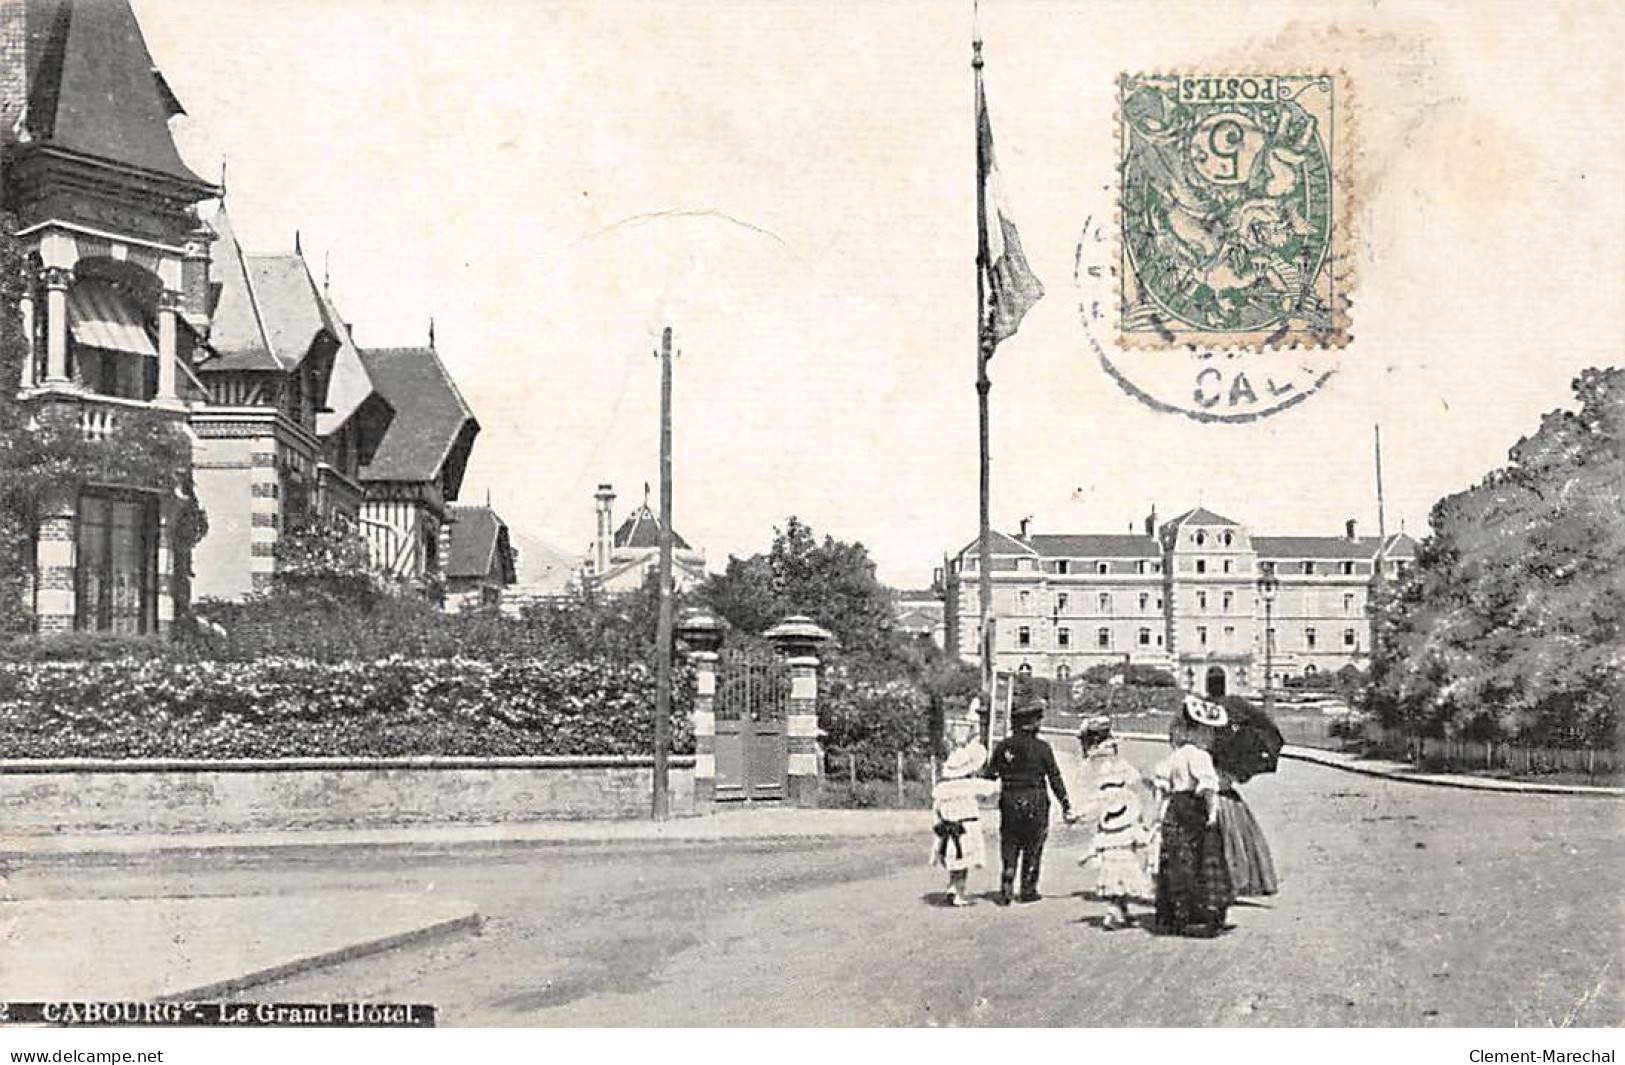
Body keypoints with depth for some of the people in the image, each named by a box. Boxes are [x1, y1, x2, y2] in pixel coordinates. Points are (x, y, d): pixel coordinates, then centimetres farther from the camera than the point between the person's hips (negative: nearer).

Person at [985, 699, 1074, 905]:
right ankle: (1028, 890, 12)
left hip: (1009, 803, 3)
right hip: (1035, 803, -2)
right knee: (1032, 849, 9)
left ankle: (1005, 891, 2)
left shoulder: (1003, 746, 1)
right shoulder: (1041, 748, -7)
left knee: (1009, 849, 9)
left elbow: (990, 774, 5)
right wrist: (1066, 805, 1)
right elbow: (1055, 779, -4)